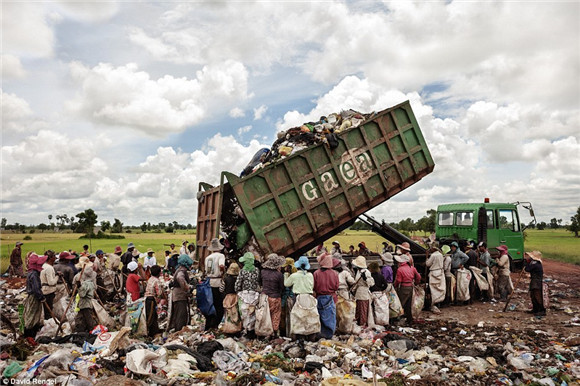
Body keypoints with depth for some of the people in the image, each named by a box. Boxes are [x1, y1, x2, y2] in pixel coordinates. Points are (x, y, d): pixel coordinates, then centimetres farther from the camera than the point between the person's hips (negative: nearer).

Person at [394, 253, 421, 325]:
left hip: (403, 288, -7)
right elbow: (418, 277, 11)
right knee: (408, 305, 15)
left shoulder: (400, 269, -17)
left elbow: (398, 281, -15)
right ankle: (410, 320, 22)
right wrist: (414, 282, 28)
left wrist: (395, 286, 4)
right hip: (410, 288, 7)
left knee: (401, 305, 3)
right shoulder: (412, 268, 3)